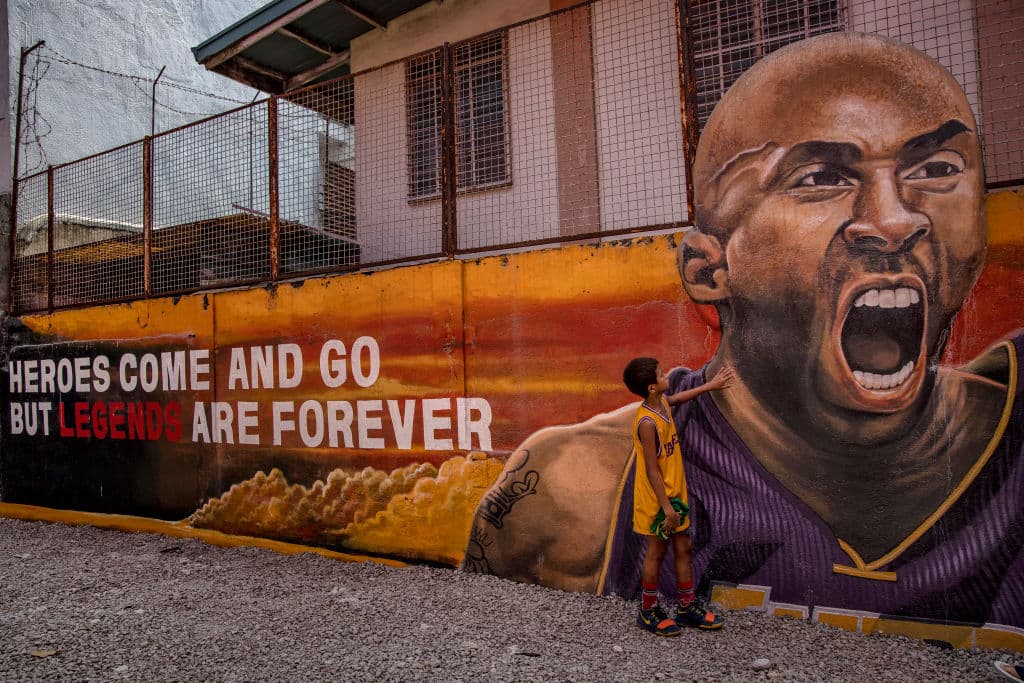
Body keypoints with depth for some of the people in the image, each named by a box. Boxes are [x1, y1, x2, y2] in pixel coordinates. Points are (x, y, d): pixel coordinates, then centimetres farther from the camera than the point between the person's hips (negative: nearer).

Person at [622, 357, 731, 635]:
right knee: (656, 552, 6)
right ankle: (648, 613, 24)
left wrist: (711, 385, 31)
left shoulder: (662, 403, 0)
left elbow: (677, 398, 26)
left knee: (683, 548, 16)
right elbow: (651, 470, -24)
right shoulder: (647, 422, -27)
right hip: (658, 500, -8)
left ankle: (687, 608, 32)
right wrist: (666, 506, -21)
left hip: (675, 493, 9)